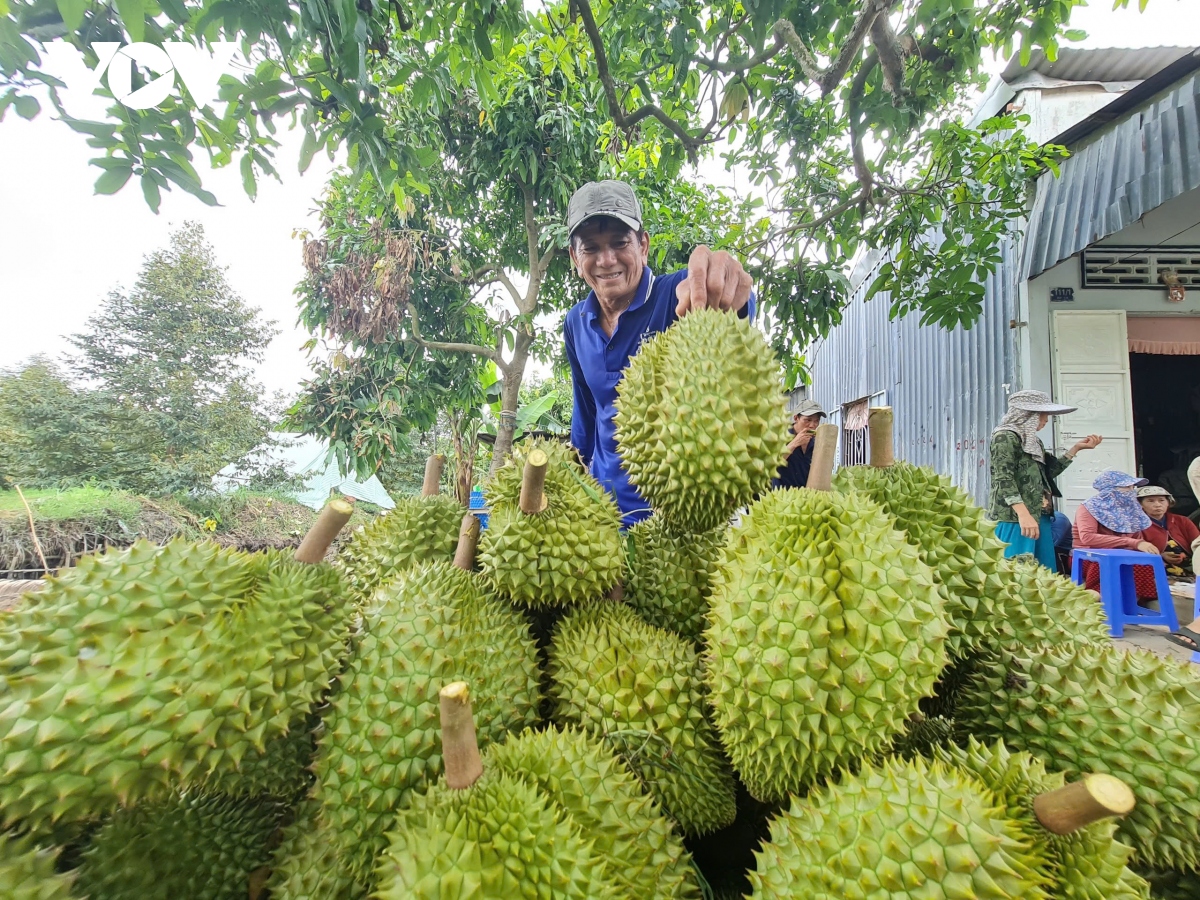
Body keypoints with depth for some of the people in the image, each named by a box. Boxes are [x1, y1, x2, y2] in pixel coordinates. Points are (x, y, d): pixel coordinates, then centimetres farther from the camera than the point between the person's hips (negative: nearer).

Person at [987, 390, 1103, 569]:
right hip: (1015, 519, -10)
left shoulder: (1032, 440, 21)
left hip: (1040, 517, 10)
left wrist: (1076, 449, 24)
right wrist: (1023, 514, -29)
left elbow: (1048, 472, 30)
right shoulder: (1006, 437, -9)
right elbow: (1004, 479, -20)